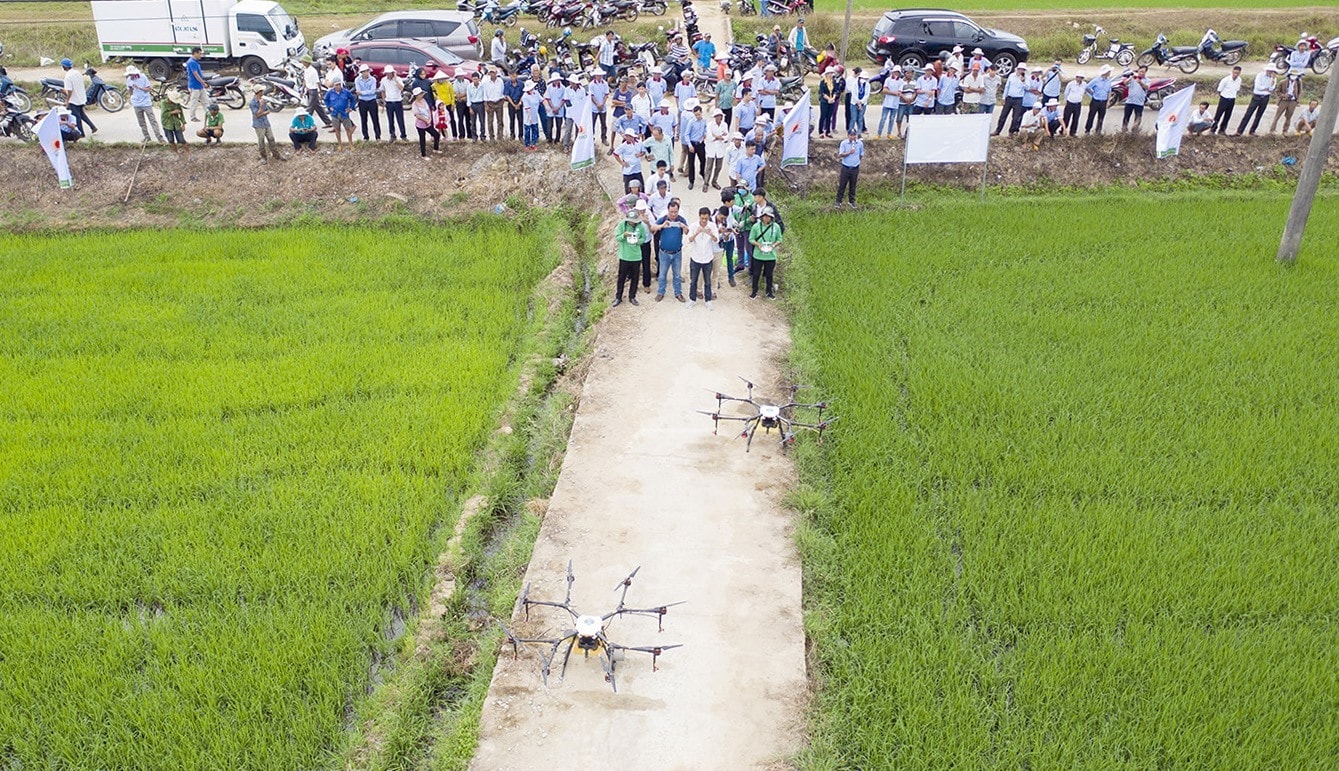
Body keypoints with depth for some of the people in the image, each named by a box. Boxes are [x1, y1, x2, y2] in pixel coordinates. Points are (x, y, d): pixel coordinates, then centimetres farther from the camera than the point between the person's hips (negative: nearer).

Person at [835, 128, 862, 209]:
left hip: (855, 168, 2)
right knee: (842, 185, 2)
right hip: (845, 168, -2)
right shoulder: (844, 143, -8)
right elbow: (840, 155, -14)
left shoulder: (860, 143, -2)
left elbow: (861, 155, 12)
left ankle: (851, 201, 26)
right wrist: (849, 153, -25)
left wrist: (856, 160, 14)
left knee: (853, 186, 12)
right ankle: (838, 201, 10)